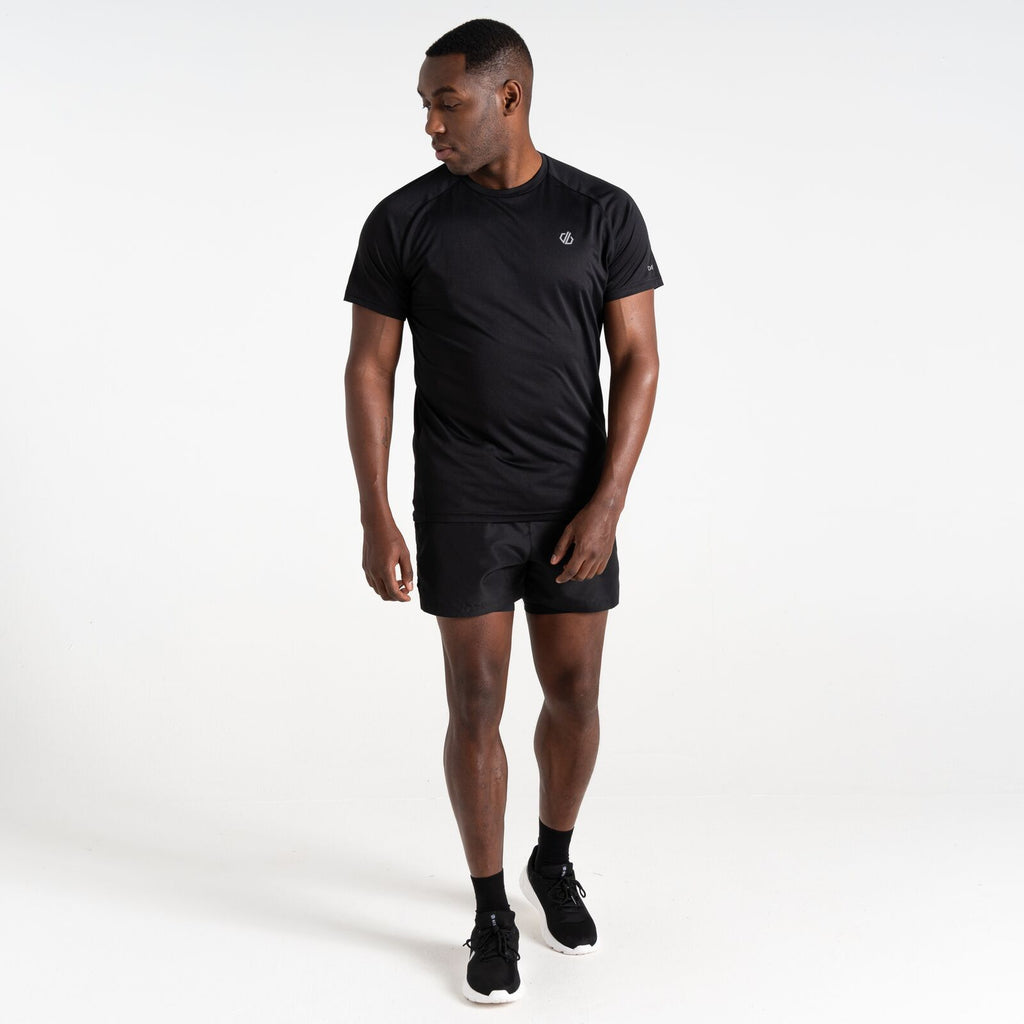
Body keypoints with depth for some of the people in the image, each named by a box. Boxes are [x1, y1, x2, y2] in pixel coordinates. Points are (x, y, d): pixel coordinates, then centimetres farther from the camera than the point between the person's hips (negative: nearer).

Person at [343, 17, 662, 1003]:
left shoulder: (603, 212, -3)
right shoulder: (403, 220, -4)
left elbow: (637, 362, -3)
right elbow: (368, 370, -3)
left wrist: (607, 503, -12)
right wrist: (375, 518, -9)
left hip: (576, 505, 1)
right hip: (461, 507, -1)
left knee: (575, 696, 8)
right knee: (476, 706, 1)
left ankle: (554, 864, 36)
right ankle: (492, 914, 19)